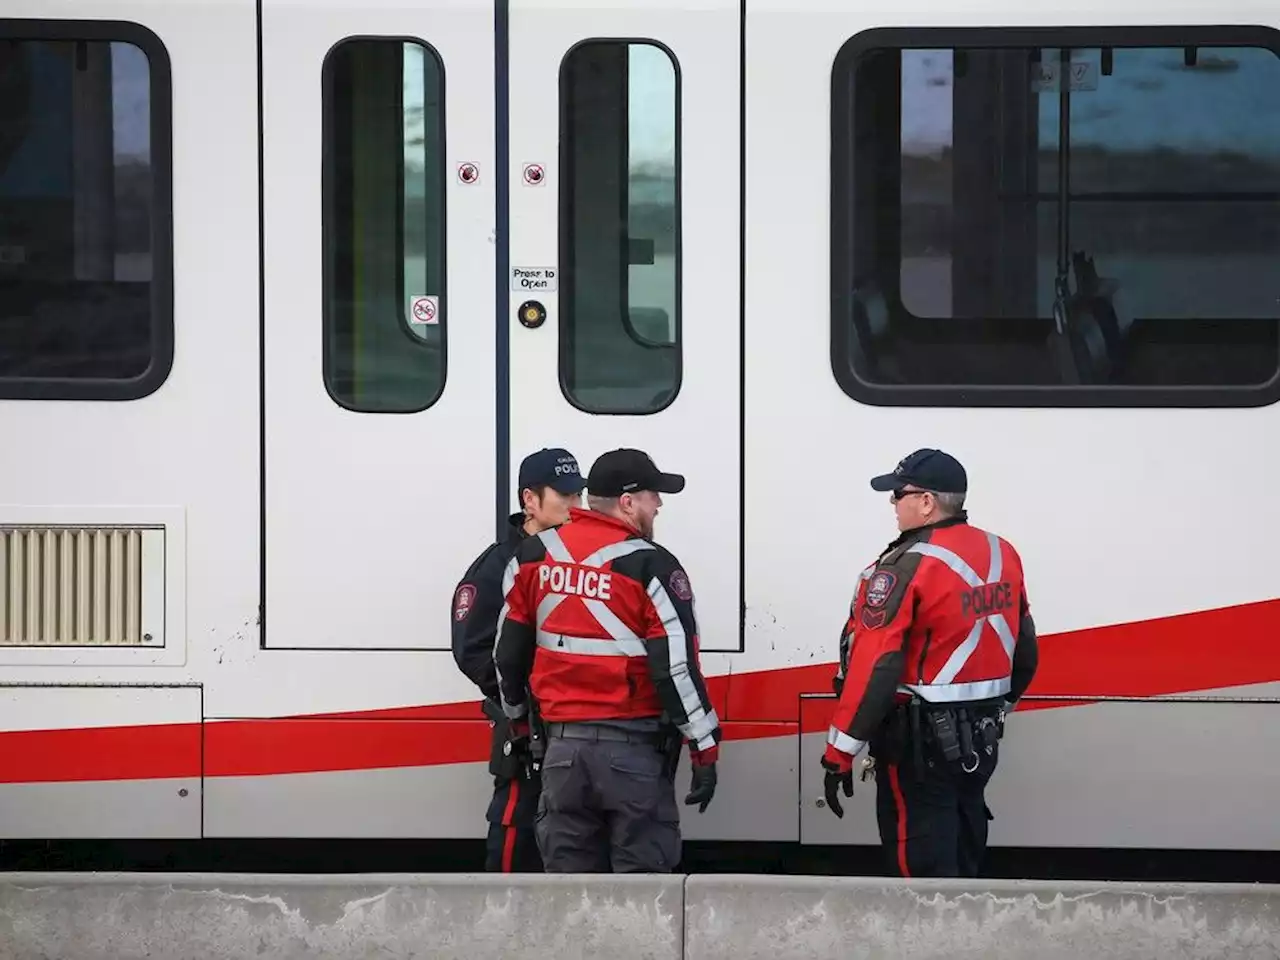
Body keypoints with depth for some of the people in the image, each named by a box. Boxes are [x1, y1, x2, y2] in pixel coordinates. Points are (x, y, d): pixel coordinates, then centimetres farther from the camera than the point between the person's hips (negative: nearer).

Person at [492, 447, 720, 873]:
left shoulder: (532, 557, 5)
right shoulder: (650, 566, -10)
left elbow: (508, 651, 12)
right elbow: (677, 665, -13)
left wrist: (517, 718, 27)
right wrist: (705, 749, -7)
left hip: (562, 743, 5)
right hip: (632, 747, -5)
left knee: (568, 870, 12)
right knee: (642, 872, 2)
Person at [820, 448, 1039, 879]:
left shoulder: (907, 567, -19)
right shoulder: (1003, 556, 6)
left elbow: (872, 669, -22)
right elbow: (1025, 653, 15)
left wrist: (839, 755, -18)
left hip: (919, 745, -8)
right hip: (981, 742, 8)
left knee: (923, 865, -3)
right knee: (963, 860, 18)